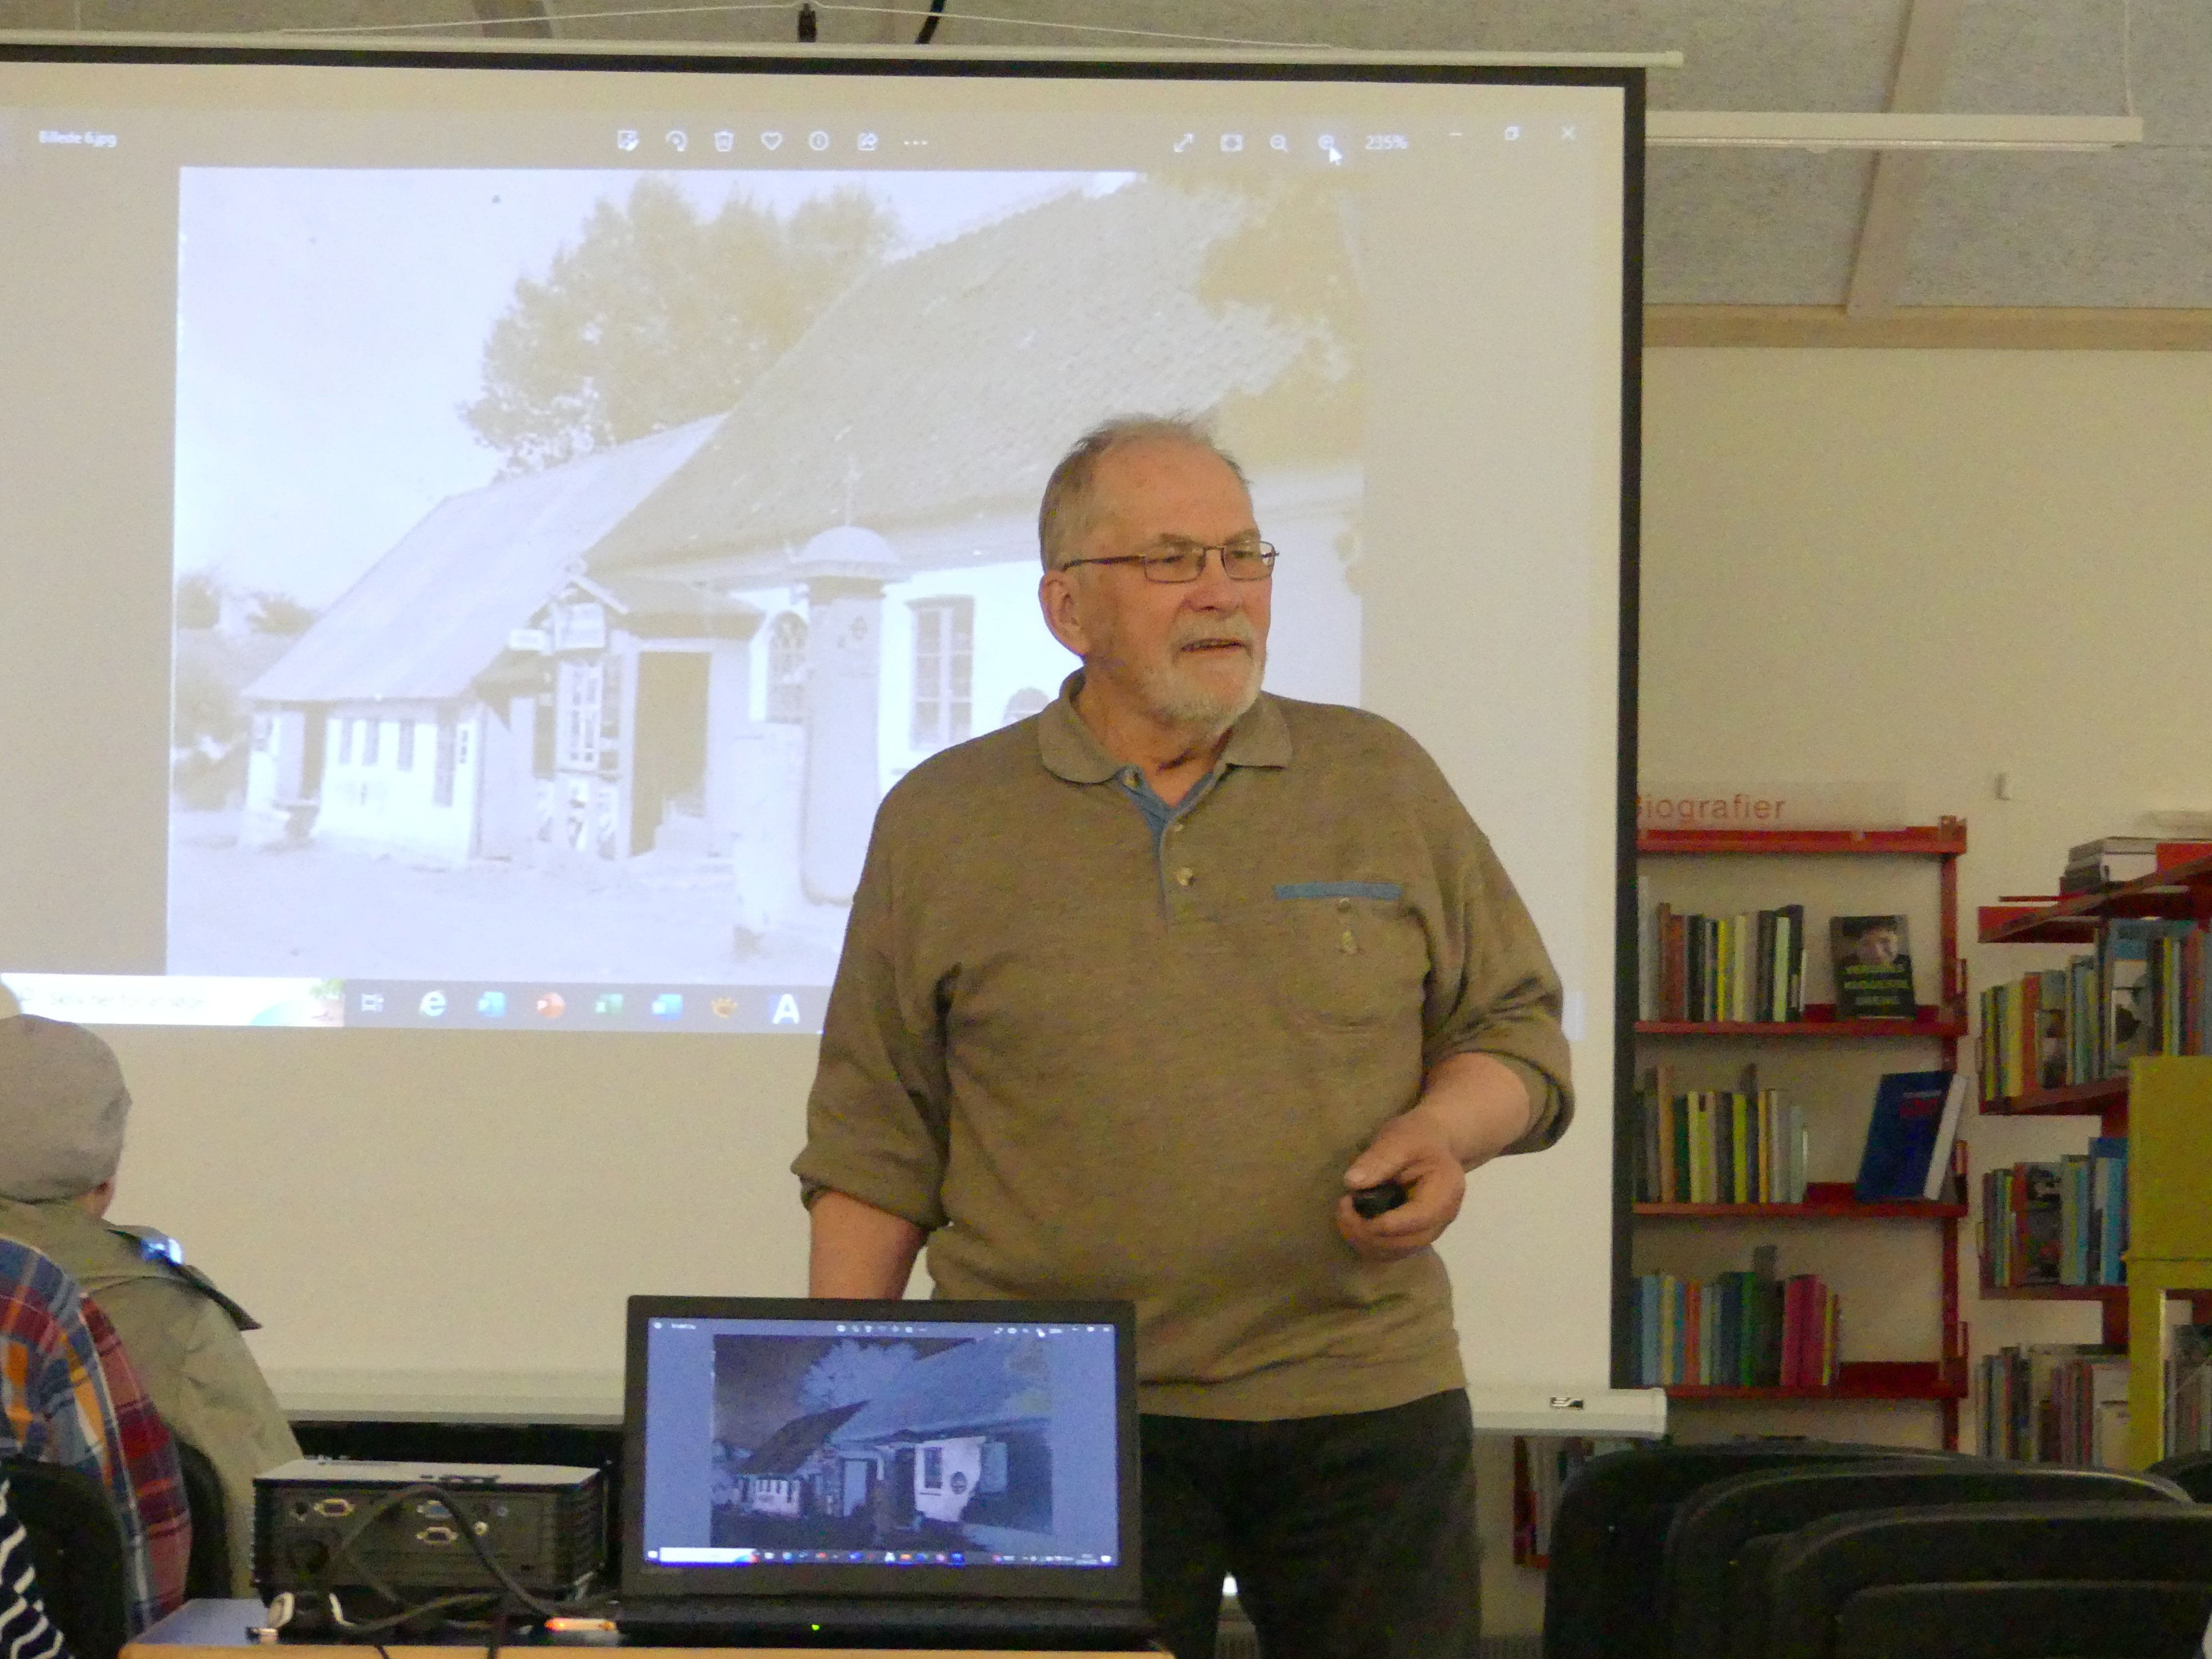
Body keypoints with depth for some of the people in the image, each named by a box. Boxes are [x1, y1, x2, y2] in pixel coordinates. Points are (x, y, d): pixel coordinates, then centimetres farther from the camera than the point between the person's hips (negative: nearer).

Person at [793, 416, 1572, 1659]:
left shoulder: (1387, 785, 9)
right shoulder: (943, 825, 6)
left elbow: (1516, 1032, 14)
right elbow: (876, 1143, 7)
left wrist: (1443, 1135, -8)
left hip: (1365, 1394, 1)